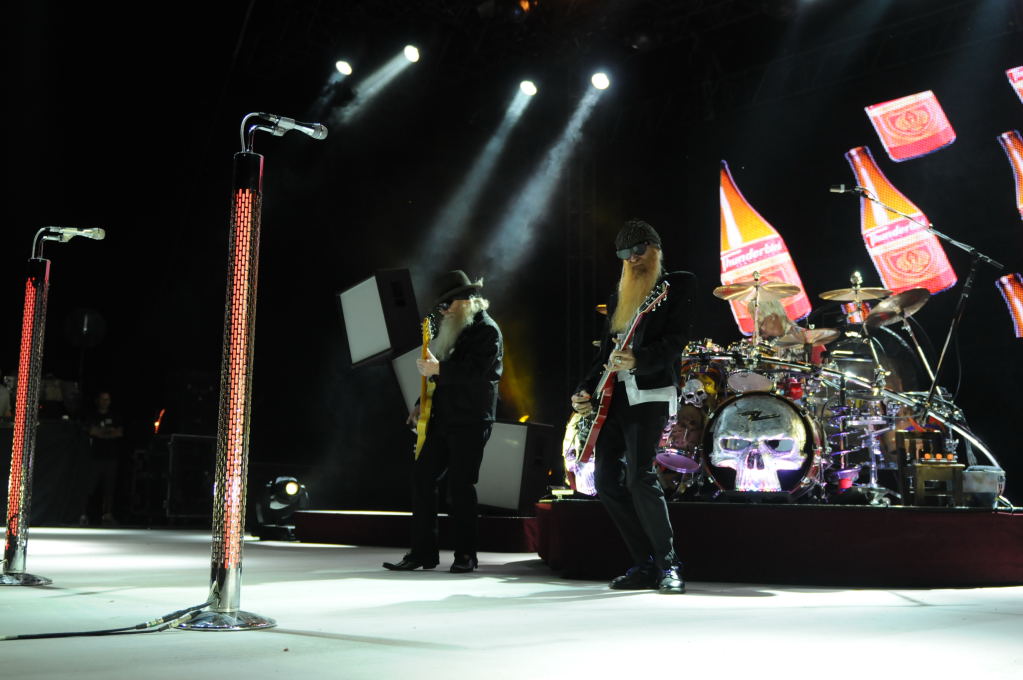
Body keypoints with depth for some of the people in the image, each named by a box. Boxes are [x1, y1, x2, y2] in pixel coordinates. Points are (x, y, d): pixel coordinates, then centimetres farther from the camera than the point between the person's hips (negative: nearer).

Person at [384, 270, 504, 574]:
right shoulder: (454, 330, 19)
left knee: (460, 486, -4)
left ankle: (465, 555, 8)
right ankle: (423, 551, 10)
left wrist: (437, 369, -19)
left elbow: (474, 371, -22)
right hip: (442, 420, 9)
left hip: (470, 423, -8)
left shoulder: (487, 330, -8)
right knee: (422, 477, 4)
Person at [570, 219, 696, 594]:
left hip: (650, 394, -7)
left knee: (639, 476, -20)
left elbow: (674, 342, -10)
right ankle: (645, 565, 12)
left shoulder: (679, 285, 2)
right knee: (607, 481, 3)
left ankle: (669, 564, -7)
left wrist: (636, 360, -27)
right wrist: (585, 390, 9)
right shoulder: (619, 296, 22)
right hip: (613, 395, 8)